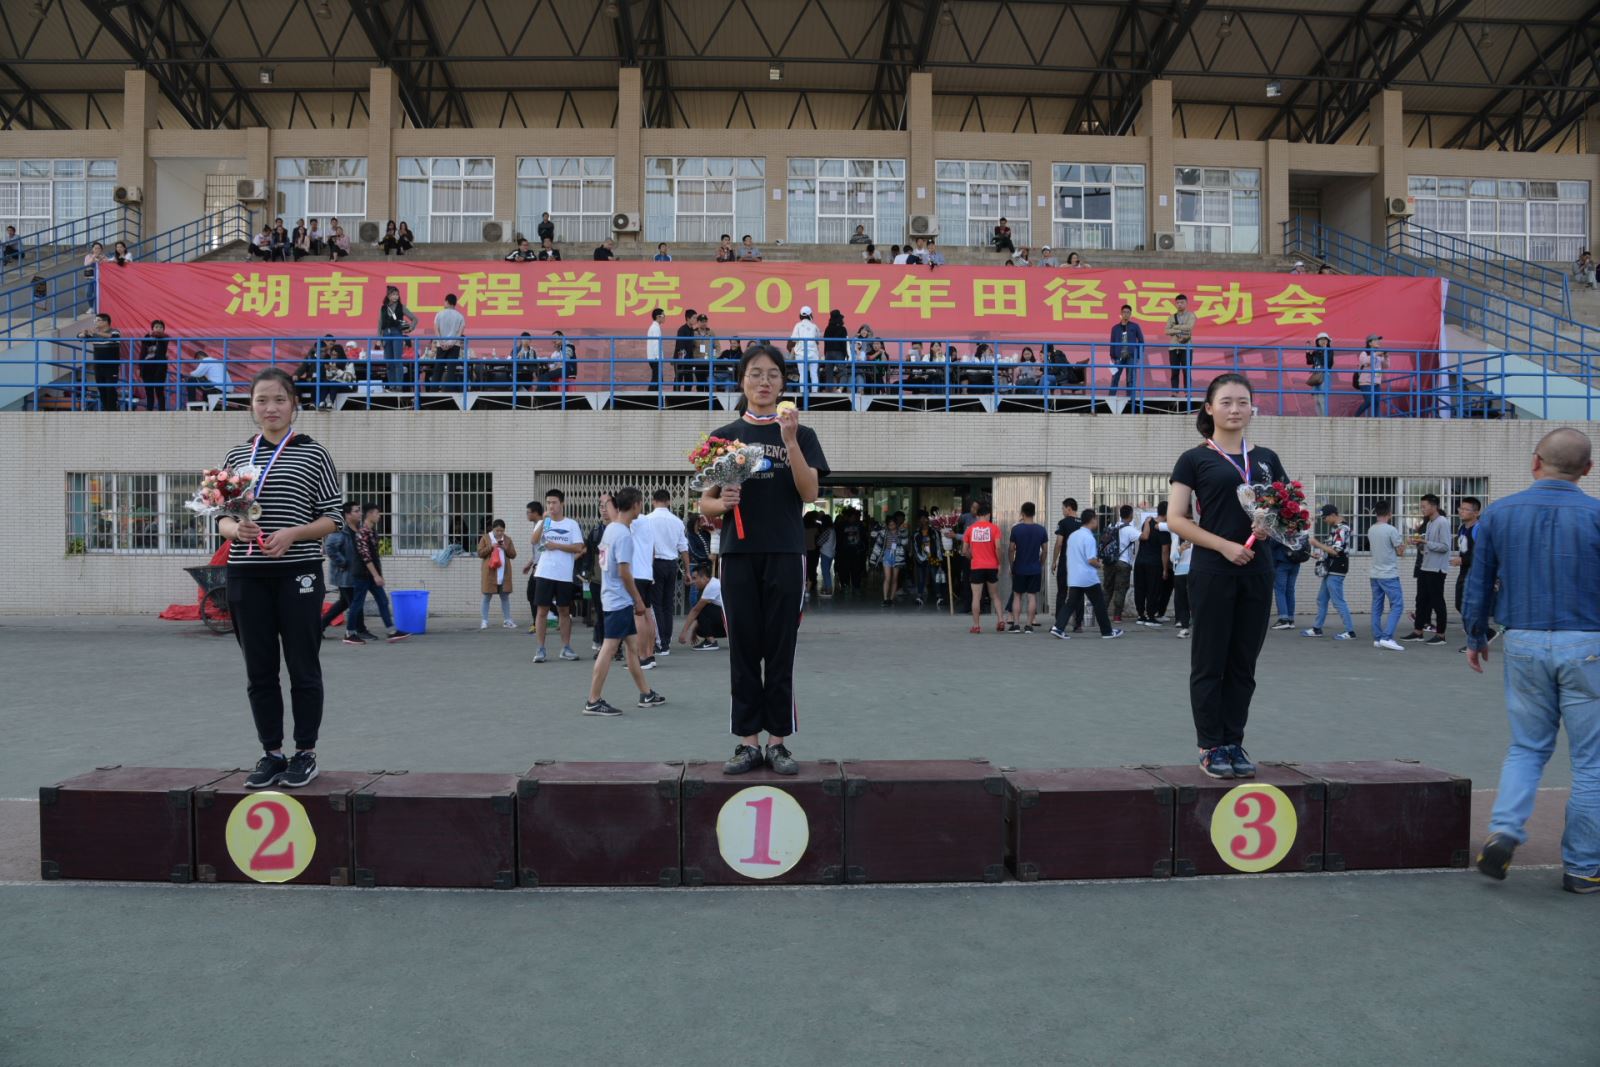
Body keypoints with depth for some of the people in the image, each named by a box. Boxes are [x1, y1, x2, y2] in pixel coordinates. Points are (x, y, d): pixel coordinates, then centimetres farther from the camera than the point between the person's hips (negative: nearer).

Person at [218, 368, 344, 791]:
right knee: (259, 671, 8)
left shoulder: (313, 454, 1)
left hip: (298, 573, -3)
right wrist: (237, 529, -12)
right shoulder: (236, 456, 11)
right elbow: (222, 518, 11)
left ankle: (305, 753, 16)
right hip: (247, 576, 3)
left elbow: (332, 518, -1)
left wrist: (292, 533, -17)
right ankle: (271, 753, 20)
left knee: (303, 668, 4)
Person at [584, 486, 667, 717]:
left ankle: (645, 694, 24)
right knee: (609, 649, -7)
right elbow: (624, 572, -20)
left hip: (612, 598, 10)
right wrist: (638, 601, -11)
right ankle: (594, 702, -5)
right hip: (620, 600, -10)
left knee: (631, 646, 15)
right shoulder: (624, 534, -17)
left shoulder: (610, 528, 10)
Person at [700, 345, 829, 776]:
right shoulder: (724, 437, 9)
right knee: (743, 649, 3)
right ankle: (748, 741, 10)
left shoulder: (801, 434, 5)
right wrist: (722, 503, -14)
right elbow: (705, 503, 8)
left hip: (784, 554, -1)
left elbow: (809, 494, -8)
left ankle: (778, 741, 9)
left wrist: (790, 440, -17)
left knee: (780, 650, 1)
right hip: (739, 554, 1)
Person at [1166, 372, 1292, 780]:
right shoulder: (1195, 459, 0)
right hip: (1212, 571, -4)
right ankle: (1211, 747, 9)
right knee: (1210, 662, 1)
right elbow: (1175, 519, -6)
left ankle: (1234, 743, 18)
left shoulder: (1267, 458, 12)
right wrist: (1225, 545, -16)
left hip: (1257, 571, 4)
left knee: (1243, 663, 9)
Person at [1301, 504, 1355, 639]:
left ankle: (1350, 631, -2)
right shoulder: (1334, 528, 13)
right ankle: (1317, 629, 23)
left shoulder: (1342, 529, -16)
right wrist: (1320, 553, 8)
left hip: (1336, 572, -10)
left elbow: (1335, 551, -22)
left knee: (1338, 601, -7)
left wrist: (1318, 544, -15)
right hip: (1330, 571, 10)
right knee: (1321, 599, 15)